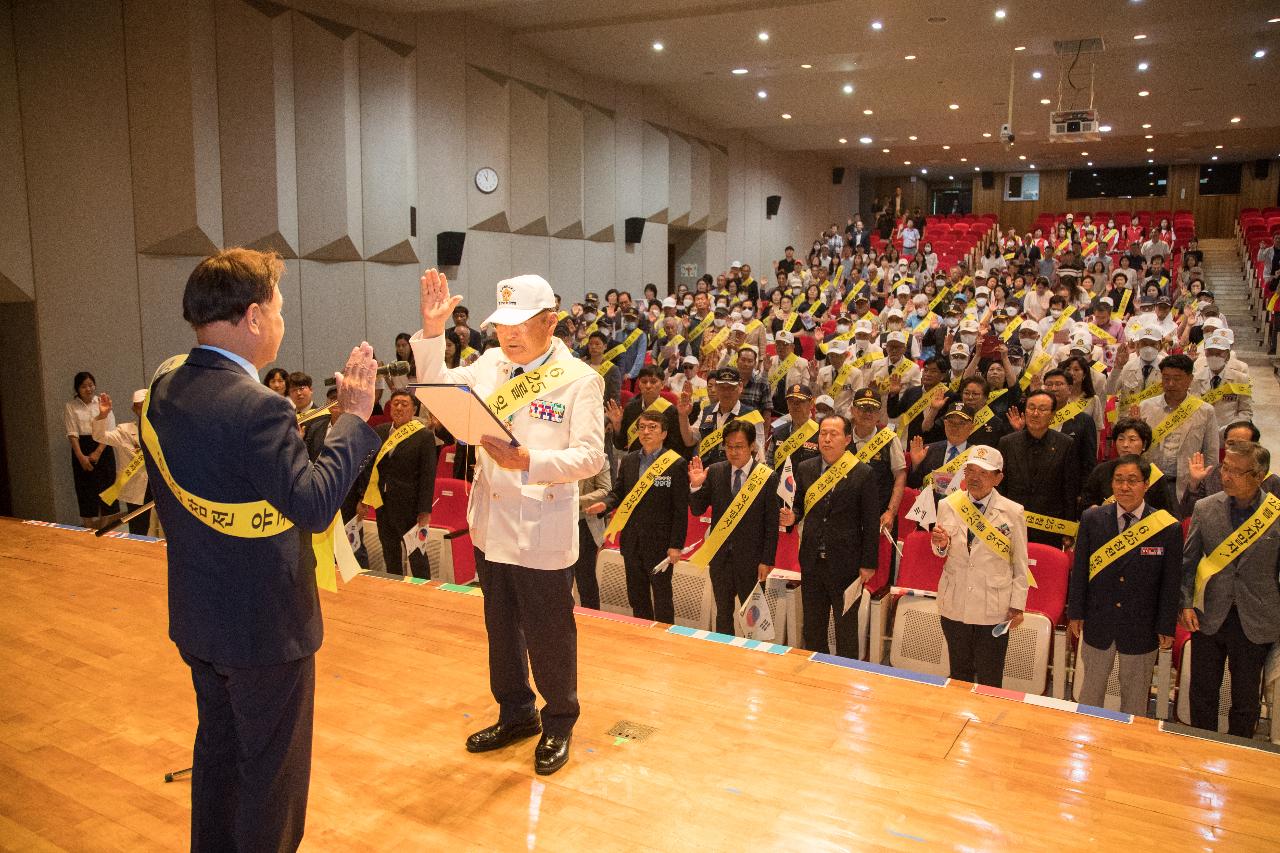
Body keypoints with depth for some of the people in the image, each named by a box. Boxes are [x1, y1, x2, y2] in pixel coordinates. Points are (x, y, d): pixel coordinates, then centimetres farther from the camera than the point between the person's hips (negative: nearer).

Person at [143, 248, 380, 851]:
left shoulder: (162, 392, 1)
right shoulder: (254, 406, -28)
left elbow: (170, 500, 10)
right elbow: (314, 504, -27)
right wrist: (354, 418, -20)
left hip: (196, 618, 9)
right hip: (264, 622, -8)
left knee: (218, 744, 25)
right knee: (273, 767, 11)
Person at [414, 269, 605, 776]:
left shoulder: (580, 379, -11)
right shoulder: (490, 364, 5)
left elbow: (591, 455, -17)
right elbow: (437, 388, 1)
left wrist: (528, 461, -30)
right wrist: (432, 330, -10)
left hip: (542, 535, -5)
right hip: (490, 526, 6)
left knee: (549, 635, 8)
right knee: (501, 629, 20)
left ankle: (559, 723, 31)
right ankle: (516, 714, 40)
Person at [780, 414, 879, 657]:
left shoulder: (863, 473, -9)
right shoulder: (805, 469, 3)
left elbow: (871, 523, -7)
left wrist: (869, 564, -8)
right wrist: (792, 517, -10)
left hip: (846, 564, -4)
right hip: (812, 562, 4)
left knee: (846, 627, 10)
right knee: (812, 626, 16)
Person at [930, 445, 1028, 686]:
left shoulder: (1012, 512, -8)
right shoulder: (948, 505, -3)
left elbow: (1020, 563, 0)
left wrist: (1018, 605, -1)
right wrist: (941, 545, -13)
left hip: (994, 608, -2)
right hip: (955, 604, 2)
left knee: (990, 680, 9)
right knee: (959, 673, 18)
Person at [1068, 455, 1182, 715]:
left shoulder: (1168, 527, -11)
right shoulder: (1092, 519, -6)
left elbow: (1171, 583, -5)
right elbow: (1079, 569, 0)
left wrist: (1166, 627, -3)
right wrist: (1076, 613, 1)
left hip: (1142, 628, -1)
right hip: (1098, 623, 2)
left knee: (1135, 696, 16)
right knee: (1091, 689, 18)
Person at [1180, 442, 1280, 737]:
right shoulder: (1204, 508, -3)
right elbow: (1188, 562, 3)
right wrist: (1186, 604, -4)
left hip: (1255, 623, -1)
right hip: (1208, 618, 1)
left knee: (1246, 699, 14)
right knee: (1203, 693, 15)